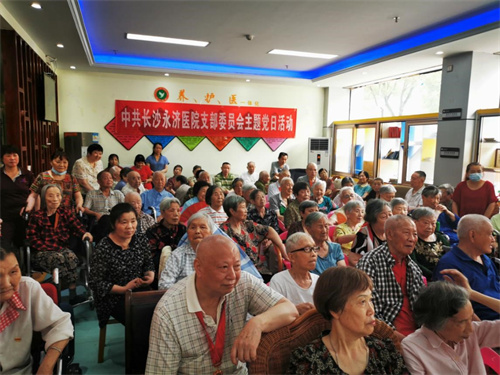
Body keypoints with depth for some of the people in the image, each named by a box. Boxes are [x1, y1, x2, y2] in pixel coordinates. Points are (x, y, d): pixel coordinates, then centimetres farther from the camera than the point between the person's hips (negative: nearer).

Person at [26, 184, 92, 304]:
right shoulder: (36, 216, 8)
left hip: (63, 249, 2)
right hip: (43, 253, -1)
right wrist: (49, 249, -14)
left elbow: (77, 227, 1)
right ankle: (73, 293, -30)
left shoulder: (65, 212, 14)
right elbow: (32, 237, 0)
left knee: (71, 256, -33)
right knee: (59, 258, -34)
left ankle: (73, 295, -34)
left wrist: (85, 233, -23)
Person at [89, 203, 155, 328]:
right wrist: (124, 289, -15)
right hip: (114, 299, -5)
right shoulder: (103, 249, -14)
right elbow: (95, 283, -10)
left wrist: (151, 276, -6)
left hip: (141, 291, 5)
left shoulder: (141, 240, 0)